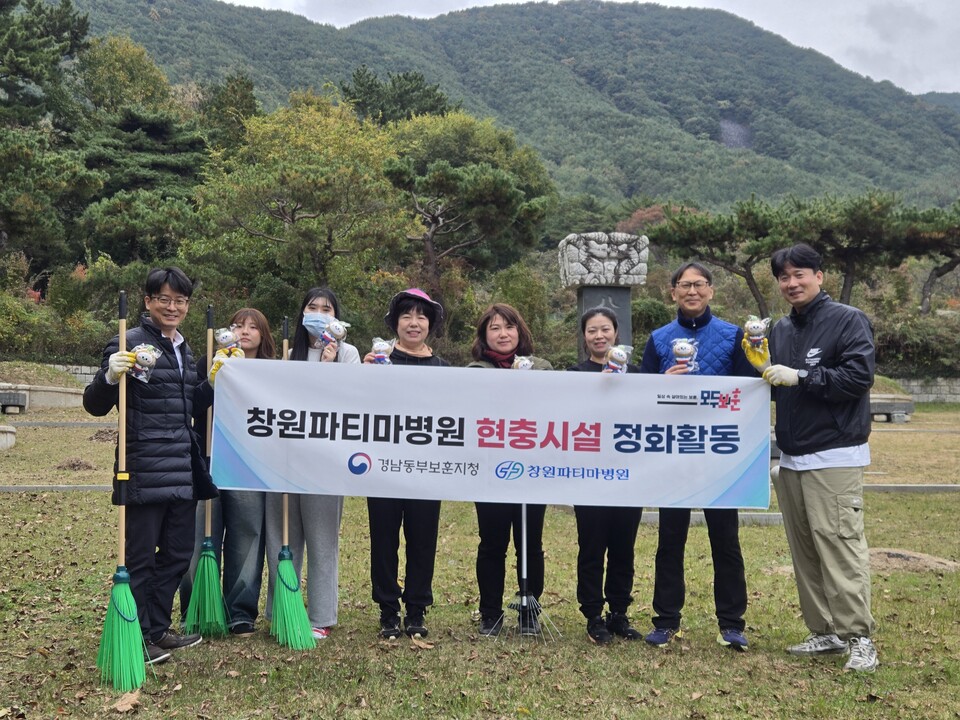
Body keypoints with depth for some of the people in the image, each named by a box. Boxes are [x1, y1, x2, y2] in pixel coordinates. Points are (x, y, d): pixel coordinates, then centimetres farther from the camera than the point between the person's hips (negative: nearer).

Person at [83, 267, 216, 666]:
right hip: (144, 472, -8)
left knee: (178, 553, 15)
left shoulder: (184, 350, 15)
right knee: (141, 558, 2)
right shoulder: (130, 344, -8)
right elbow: (95, 406, -10)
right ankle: (137, 637, 15)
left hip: (183, 473, 8)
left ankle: (157, 629, 29)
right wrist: (109, 377, -29)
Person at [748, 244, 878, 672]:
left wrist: (800, 376, -19)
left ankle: (858, 637, -3)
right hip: (791, 457, 7)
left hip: (834, 456, -7)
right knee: (804, 549, 9)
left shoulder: (848, 321, -5)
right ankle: (824, 632, 18)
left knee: (840, 544, -11)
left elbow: (859, 375, -16)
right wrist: (760, 366, 0)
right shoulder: (780, 330, 15)